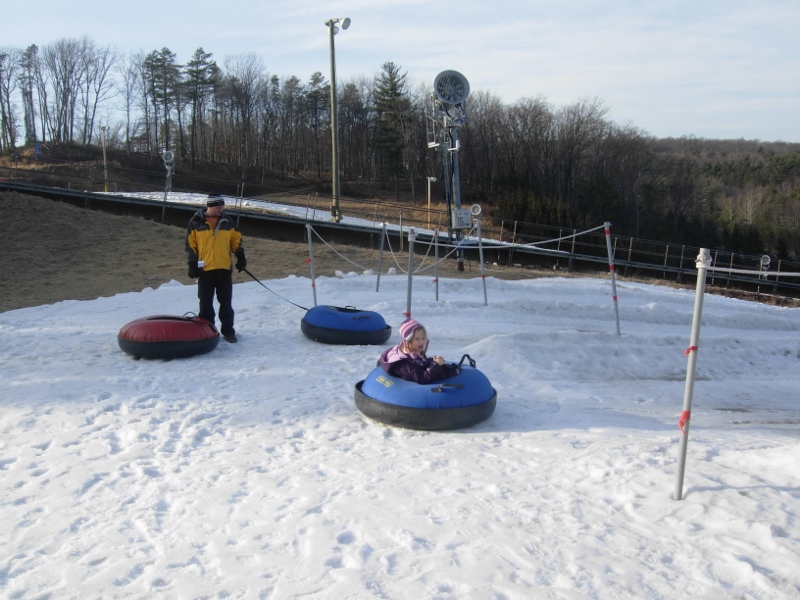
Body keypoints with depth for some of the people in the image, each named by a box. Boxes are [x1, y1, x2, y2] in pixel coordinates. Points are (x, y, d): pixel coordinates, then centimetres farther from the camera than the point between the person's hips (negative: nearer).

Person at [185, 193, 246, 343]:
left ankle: (228, 330, 15)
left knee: (226, 302, 6)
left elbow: (236, 239, 12)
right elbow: (190, 244, 0)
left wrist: (240, 256, -1)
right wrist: (192, 264, -5)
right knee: (205, 303, 5)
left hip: (225, 269, 2)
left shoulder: (227, 221, 6)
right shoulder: (196, 222, -2)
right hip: (205, 269, -2)